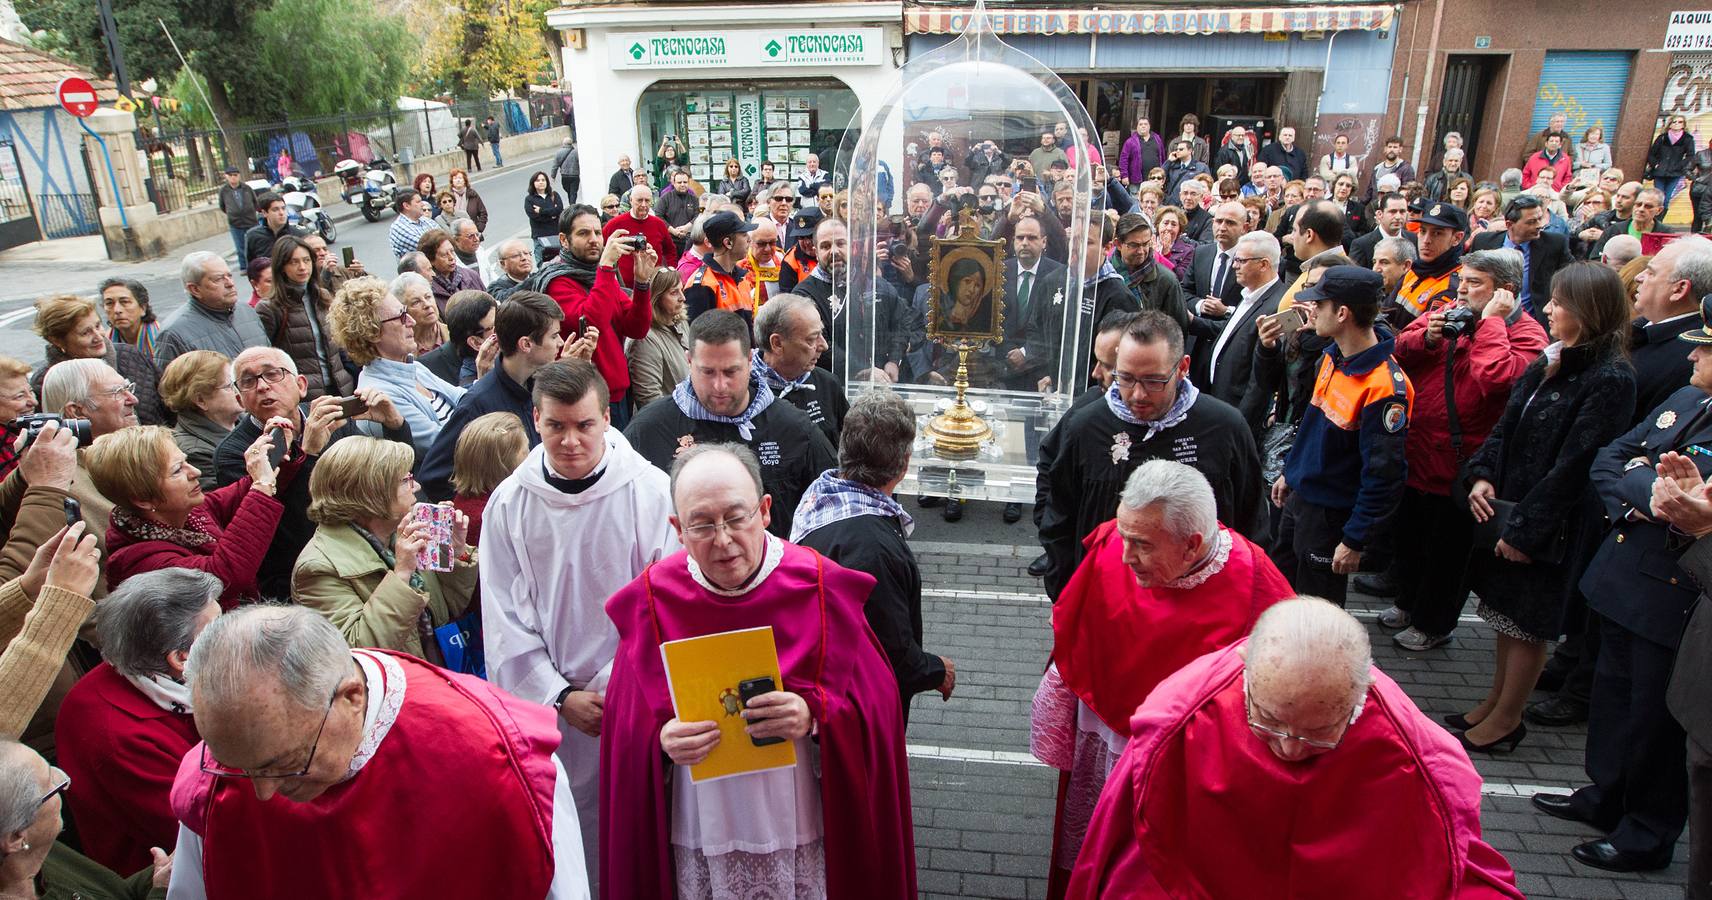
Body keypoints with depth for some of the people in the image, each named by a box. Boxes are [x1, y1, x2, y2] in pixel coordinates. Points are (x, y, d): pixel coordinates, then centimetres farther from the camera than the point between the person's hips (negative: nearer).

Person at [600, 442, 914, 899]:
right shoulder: (652, 601, -7)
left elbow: (874, 707, -6)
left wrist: (814, 718, -25)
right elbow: (627, 728, 0)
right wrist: (661, 741, -21)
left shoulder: (821, 589, -11)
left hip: (802, 831, -1)